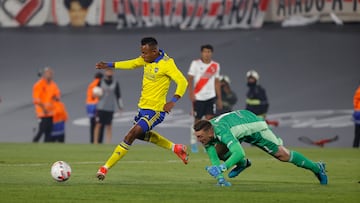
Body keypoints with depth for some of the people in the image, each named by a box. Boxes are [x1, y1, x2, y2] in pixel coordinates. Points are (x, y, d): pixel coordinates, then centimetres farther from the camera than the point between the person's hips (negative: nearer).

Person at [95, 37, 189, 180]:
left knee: (131, 135, -15)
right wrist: (110, 65, 19)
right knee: (142, 134, 27)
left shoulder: (166, 64, -20)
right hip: (143, 106, 10)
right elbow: (133, 64, 21)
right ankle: (175, 148, 37)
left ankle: (106, 168, -11)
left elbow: (182, 82, -23)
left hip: (155, 110, -10)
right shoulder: (147, 59, 3)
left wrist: (173, 101, -36)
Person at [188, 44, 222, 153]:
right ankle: (193, 143, 17)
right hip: (198, 97, -3)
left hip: (210, 96, 3)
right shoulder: (195, 64, -2)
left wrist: (219, 99, 13)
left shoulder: (215, 66, 9)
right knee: (197, 121, 3)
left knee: (210, 119, -9)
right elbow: (190, 79, -5)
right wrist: (191, 93, -17)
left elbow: (217, 82, 14)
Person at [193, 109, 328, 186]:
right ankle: (242, 163, 30)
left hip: (254, 126, -7)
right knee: (217, 151, 0)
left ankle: (316, 168, 17)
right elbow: (214, 159, -15)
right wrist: (220, 178, -27)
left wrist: (222, 168, -63)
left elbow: (239, 153, -53)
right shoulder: (206, 136, -21)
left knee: (282, 155, -3)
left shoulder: (221, 132, -43)